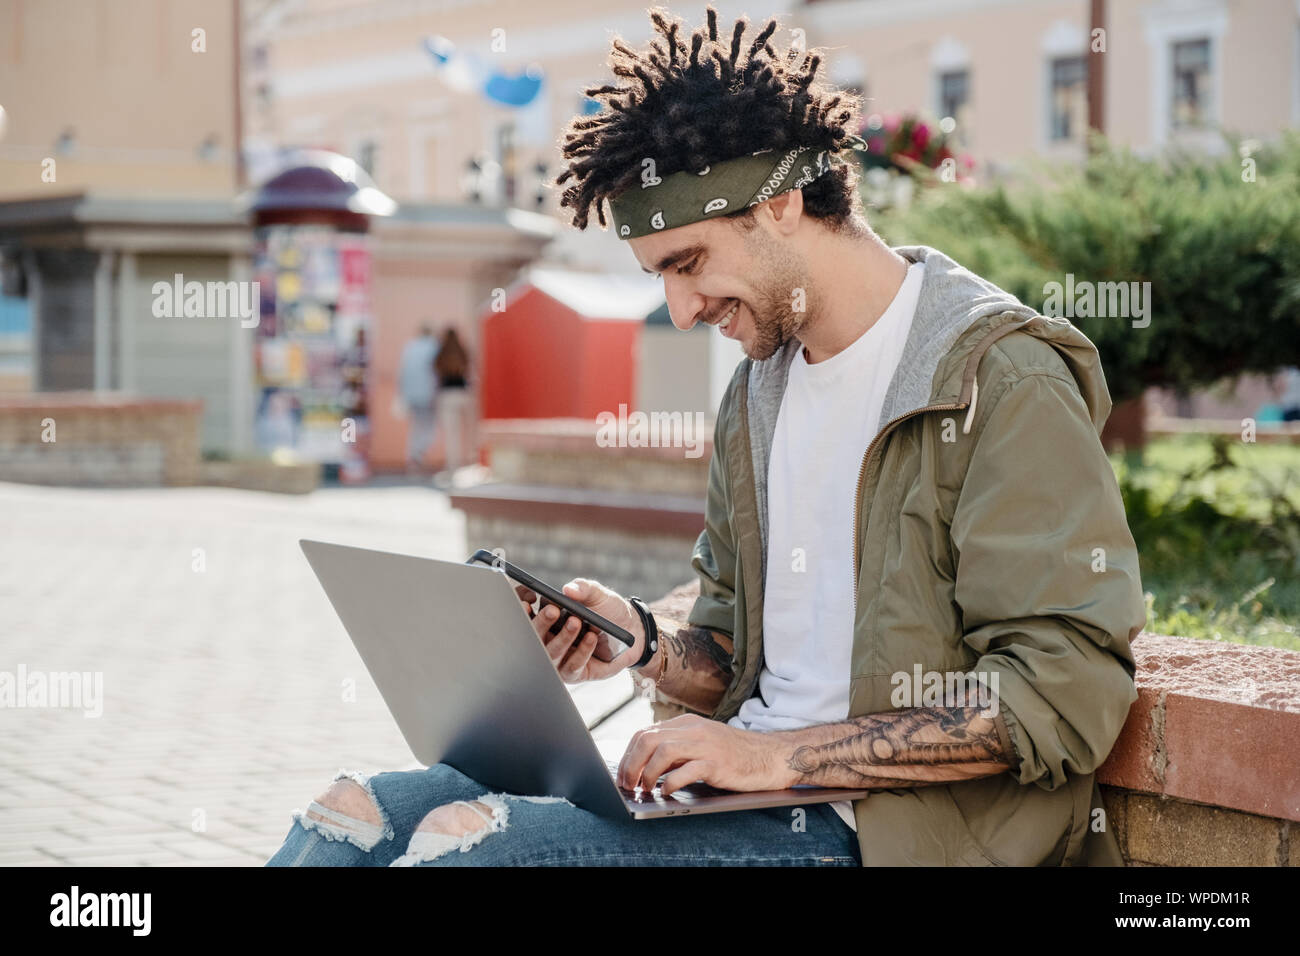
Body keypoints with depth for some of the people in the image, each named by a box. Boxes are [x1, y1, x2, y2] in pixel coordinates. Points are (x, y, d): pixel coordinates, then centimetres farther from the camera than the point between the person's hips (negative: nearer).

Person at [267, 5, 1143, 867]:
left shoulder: (1003, 381, -10)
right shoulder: (757, 398, 16)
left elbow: (1064, 693, -18)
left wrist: (781, 755, -20)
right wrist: (646, 645, -1)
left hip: (866, 828, -8)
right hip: (756, 797, 8)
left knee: (466, 836, -24)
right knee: (362, 809, -8)